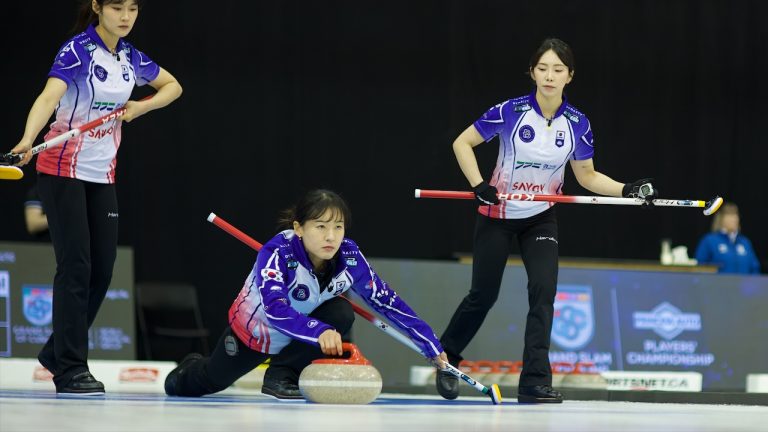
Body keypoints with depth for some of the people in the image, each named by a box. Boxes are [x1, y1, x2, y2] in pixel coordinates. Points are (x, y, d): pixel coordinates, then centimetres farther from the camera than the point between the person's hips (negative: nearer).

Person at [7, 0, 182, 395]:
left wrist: (140, 107, 3)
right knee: (76, 264, -11)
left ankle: (56, 352, 20)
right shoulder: (77, 51, -15)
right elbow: (48, 98, -32)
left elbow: (172, 86, 23)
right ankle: (70, 369, -7)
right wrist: (28, 140, -49)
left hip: (102, 173, 7)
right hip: (63, 168, -7)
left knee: (102, 269, 5)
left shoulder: (130, 57, 6)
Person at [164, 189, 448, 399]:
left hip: (300, 334, 2)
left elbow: (387, 301, -18)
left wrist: (431, 346, -19)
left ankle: (283, 373, -12)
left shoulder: (349, 258, -27)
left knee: (342, 314, -28)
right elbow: (276, 310, -52)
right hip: (253, 329, -2)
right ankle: (191, 369, 54)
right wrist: (318, 332, -68)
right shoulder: (276, 254, -39)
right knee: (210, 382, 16)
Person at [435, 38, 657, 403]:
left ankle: (534, 381, -12)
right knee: (484, 294, 5)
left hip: (541, 219, 2)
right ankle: (445, 356, 31)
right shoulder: (510, 112, -17)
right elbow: (462, 143, -8)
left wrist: (627, 190, -12)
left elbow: (588, 177, 3)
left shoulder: (577, 124, -8)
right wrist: (479, 185, -21)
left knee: (544, 289, -14)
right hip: (498, 215, -2)